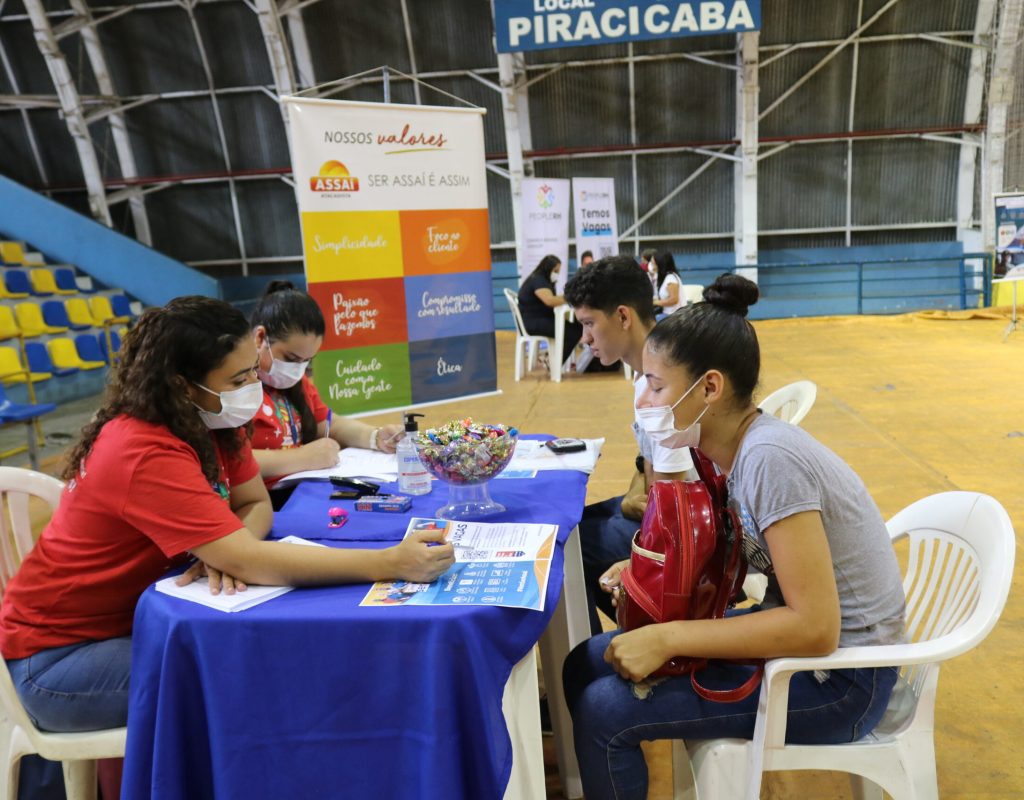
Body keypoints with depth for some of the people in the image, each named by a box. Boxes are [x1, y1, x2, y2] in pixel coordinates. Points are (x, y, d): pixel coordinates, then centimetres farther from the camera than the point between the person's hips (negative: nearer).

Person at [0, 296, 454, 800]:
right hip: (59, 655, -7)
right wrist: (390, 564, -39)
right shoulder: (145, 455, -31)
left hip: (132, 618, 7)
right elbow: (247, 562, -37)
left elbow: (255, 504, -1)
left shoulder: (211, 421, -5)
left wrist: (227, 550, -25)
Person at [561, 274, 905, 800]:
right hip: (796, 634, 8)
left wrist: (666, 638, -25)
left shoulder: (769, 458, -27)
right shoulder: (727, 448, -2)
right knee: (589, 664, 4)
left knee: (603, 710, -14)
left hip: (840, 679, -8)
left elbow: (815, 628, -28)